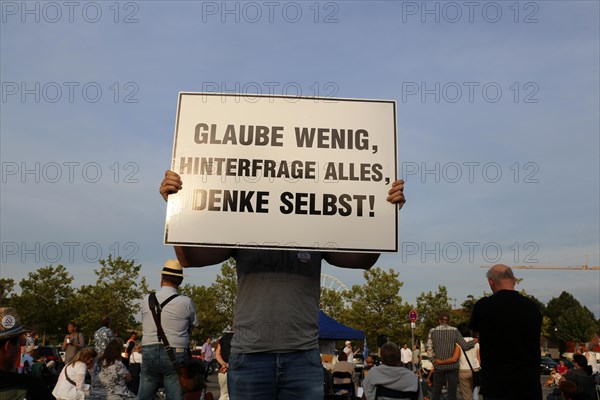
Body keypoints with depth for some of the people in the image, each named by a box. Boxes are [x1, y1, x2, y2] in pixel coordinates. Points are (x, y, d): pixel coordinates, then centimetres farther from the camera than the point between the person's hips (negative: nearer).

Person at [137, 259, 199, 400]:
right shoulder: (186, 302, -8)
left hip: (149, 353, 3)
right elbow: (194, 325, 5)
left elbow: (144, 326, 11)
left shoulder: (146, 300, 1)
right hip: (175, 355, -3)